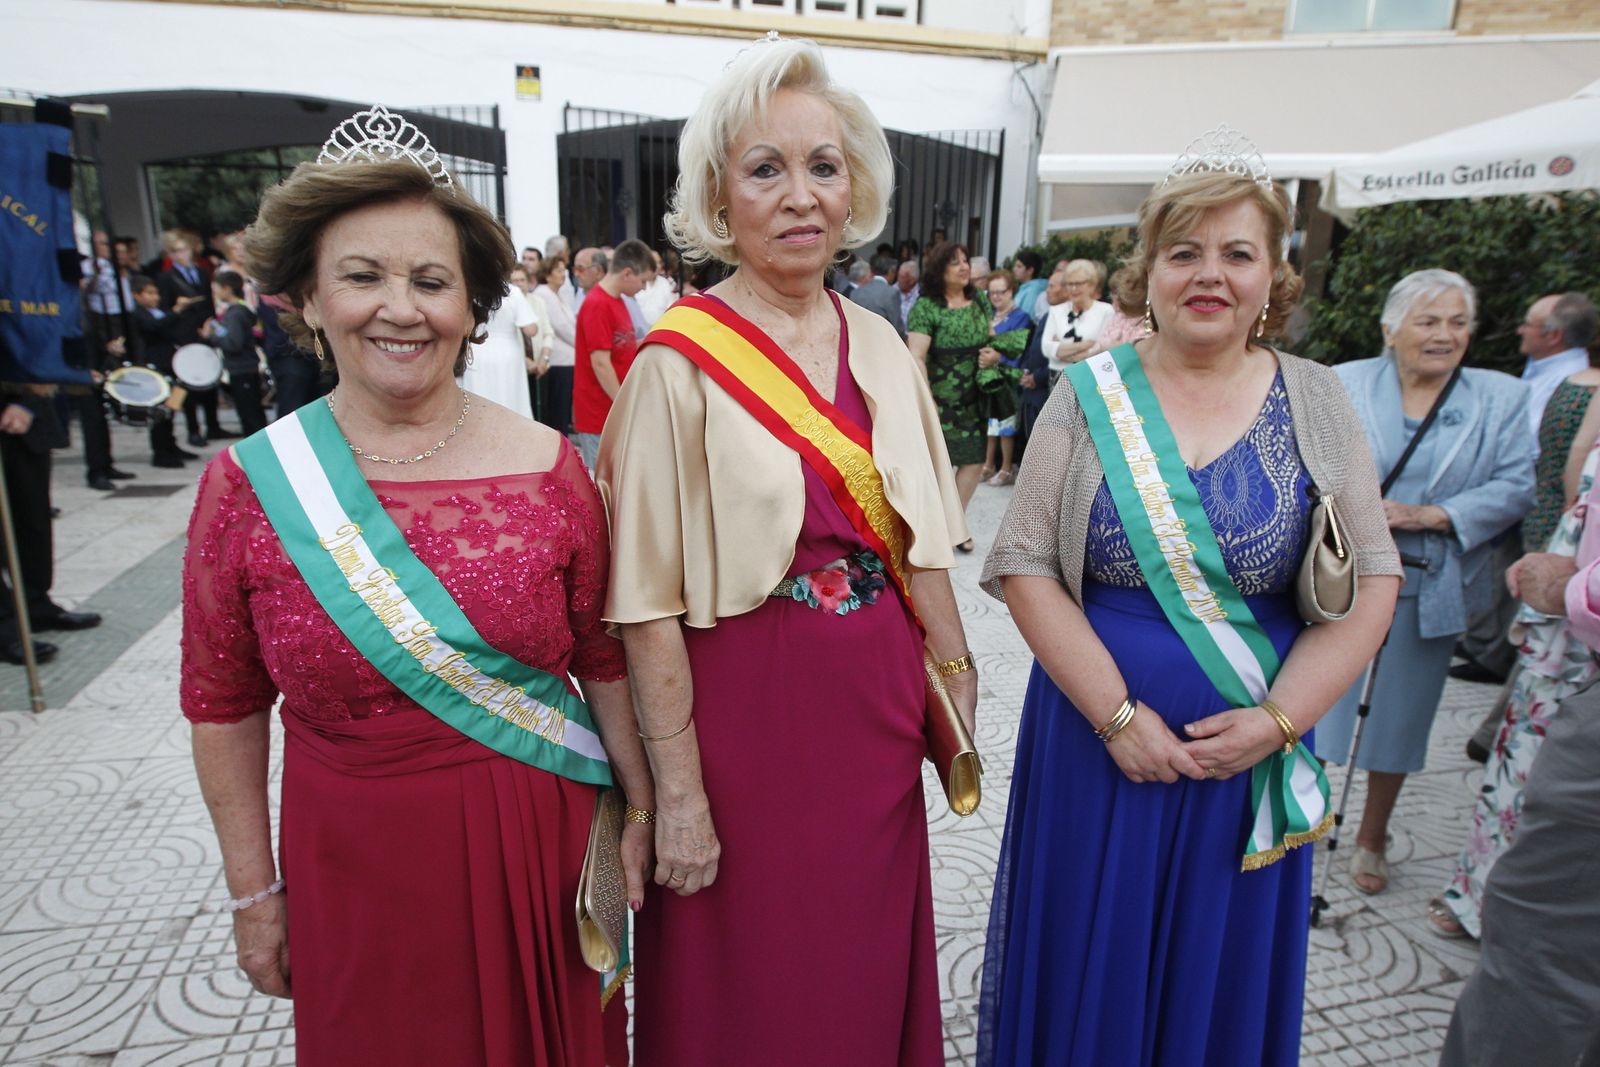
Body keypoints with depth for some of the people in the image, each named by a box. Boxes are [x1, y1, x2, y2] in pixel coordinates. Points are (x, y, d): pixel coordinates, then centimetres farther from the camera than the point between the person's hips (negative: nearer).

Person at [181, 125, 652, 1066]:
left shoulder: (551, 467, -9)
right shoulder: (247, 485, -8)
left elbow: (607, 661, -1)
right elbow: (226, 708, 1)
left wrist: (642, 810, 1)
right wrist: (253, 890, 5)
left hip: (542, 845, 0)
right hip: (354, 860, 1)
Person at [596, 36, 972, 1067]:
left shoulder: (881, 344, 3)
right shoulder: (682, 361, -14)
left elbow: (917, 542, 9)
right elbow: (651, 603, -15)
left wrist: (955, 690, 8)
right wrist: (679, 794, -14)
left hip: (876, 710, 5)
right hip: (746, 711, -5)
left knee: (870, 966, 22)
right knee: (749, 982, 15)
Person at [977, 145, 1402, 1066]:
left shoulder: (1316, 401, 0)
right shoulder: (1091, 396, -5)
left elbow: (1370, 581, -1)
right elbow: (1024, 565, -9)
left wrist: (1277, 721, -11)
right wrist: (1118, 714, -14)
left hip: (1255, 754, 2)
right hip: (1097, 733, -1)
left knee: (1224, 967, 18)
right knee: (1090, 962, 14)